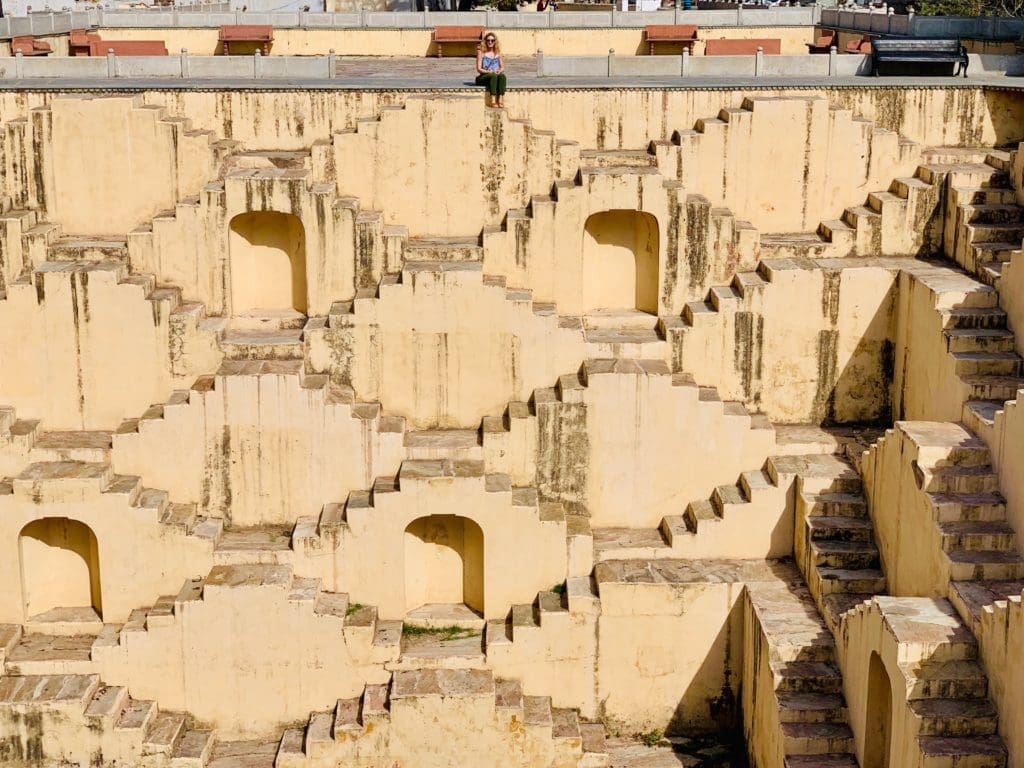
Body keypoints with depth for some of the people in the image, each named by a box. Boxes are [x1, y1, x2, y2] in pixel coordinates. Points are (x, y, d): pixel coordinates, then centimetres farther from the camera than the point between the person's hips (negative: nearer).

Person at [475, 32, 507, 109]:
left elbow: (502, 67, 13)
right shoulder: (481, 52, 2)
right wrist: (489, 72, -20)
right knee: (493, 76, -37)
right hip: (483, 77, -3)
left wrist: (499, 71, -11)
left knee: (502, 76, -31)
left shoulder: (498, 53, 14)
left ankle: (500, 100, -44)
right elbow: (479, 69, -4)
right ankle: (493, 101, -48)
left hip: (496, 75, 3)